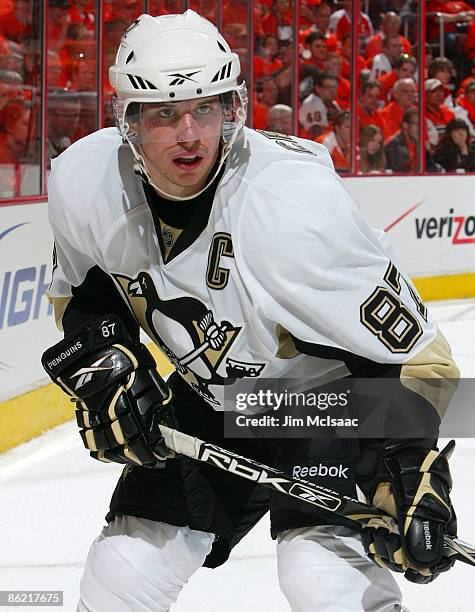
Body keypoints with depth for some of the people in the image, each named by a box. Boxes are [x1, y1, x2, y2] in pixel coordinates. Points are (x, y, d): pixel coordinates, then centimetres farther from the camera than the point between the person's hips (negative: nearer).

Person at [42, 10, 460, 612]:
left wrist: (412, 481, -37)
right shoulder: (81, 182, -17)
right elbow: (80, 291, 6)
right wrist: (100, 364, -12)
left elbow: (407, 349, -29)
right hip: (205, 397, 6)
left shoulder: (296, 203, -34)